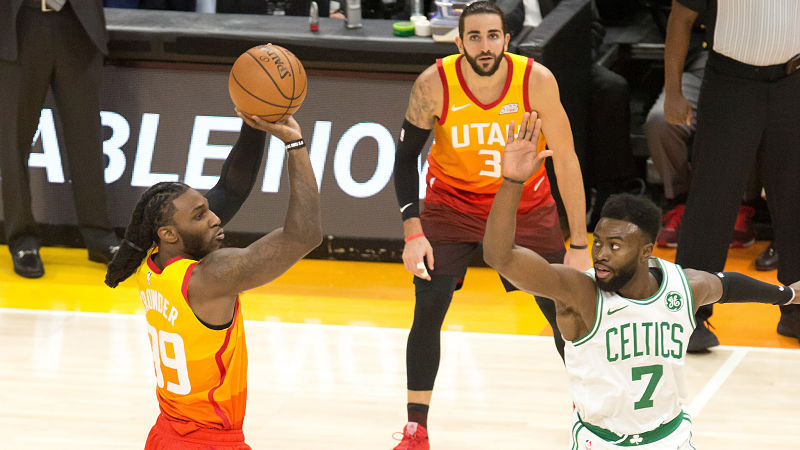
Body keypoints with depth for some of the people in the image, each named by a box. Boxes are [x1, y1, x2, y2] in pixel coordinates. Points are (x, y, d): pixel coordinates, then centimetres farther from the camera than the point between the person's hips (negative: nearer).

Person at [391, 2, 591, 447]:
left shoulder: (538, 81, -24)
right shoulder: (434, 85, -24)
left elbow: (566, 161, -15)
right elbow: (407, 156, -10)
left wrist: (579, 244, -15)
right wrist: (413, 233, -18)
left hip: (525, 203, 1)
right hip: (453, 201, -1)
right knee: (428, 309, -12)